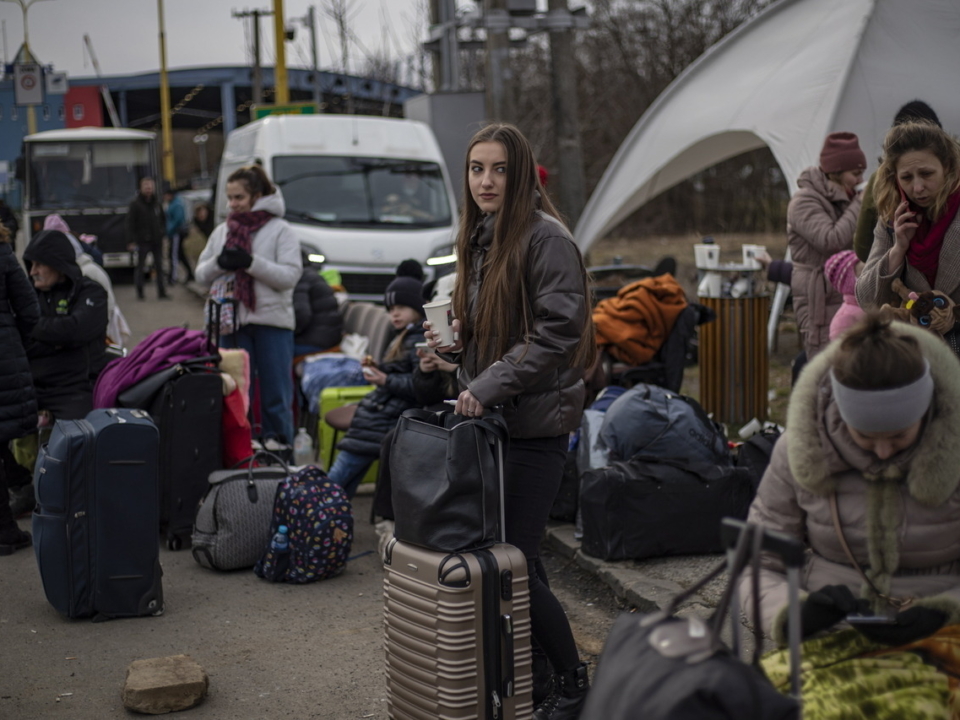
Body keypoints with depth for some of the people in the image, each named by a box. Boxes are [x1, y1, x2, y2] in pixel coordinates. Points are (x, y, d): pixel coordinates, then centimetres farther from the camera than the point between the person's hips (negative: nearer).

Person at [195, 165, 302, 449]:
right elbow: (201, 275, 13)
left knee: (276, 391, 0)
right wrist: (219, 263, -8)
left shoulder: (281, 231, 0)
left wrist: (250, 263, -18)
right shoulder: (222, 232, 15)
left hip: (272, 322, -4)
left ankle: (278, 442, 8)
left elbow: (290, 275, -10)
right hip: (233, 321, 4)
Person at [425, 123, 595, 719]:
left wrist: (489, 385, -21)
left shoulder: (546, 238, -12)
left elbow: (558, 333, -19)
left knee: (515, 560, -7)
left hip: (535, 422, -8)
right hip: (488, 417, 8)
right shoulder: (481, 238, 14)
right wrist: (455, 348, 5)